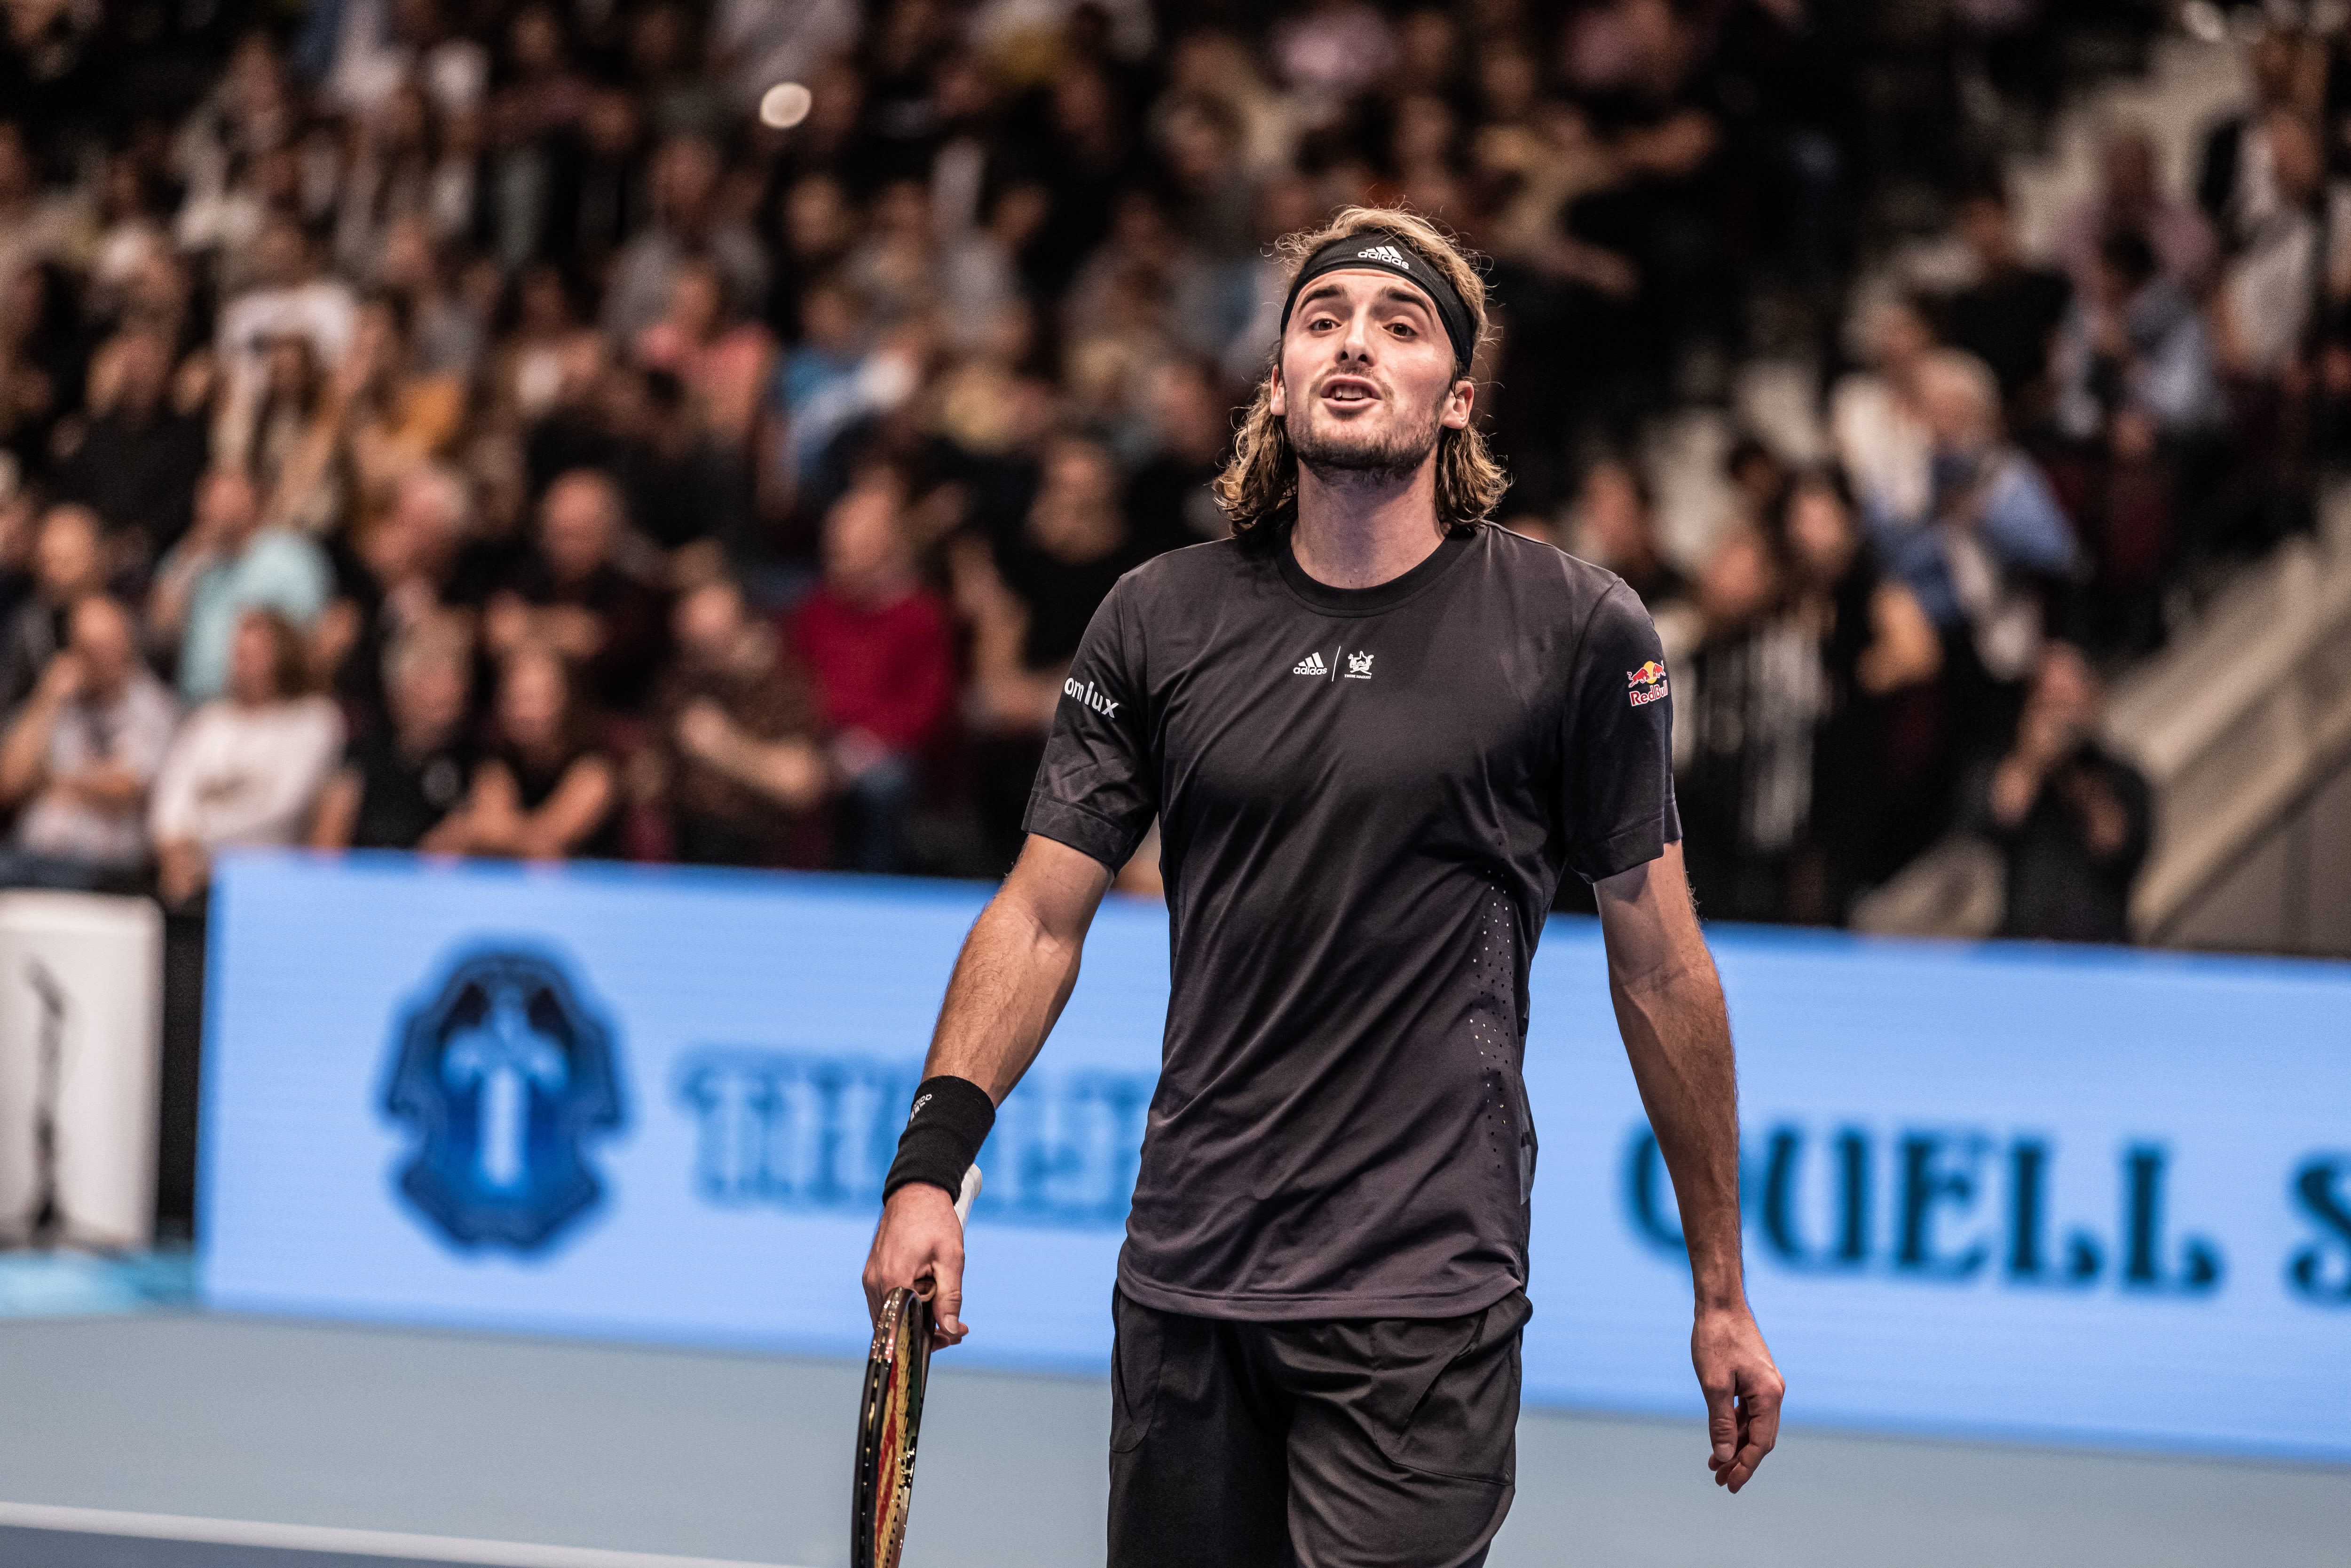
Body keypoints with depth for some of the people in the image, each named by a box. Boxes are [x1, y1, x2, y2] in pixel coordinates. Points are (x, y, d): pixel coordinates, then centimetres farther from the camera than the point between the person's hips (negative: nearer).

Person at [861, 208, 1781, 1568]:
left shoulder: (1581, 631, -3)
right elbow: (1043, 915, 7)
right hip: (1184, 1290, 3)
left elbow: (1660, 967, 2)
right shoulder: (1159, 620, 5)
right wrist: (932, 1162, -8)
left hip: (1422, 1304, -3)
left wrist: (1722, 1296, 4)